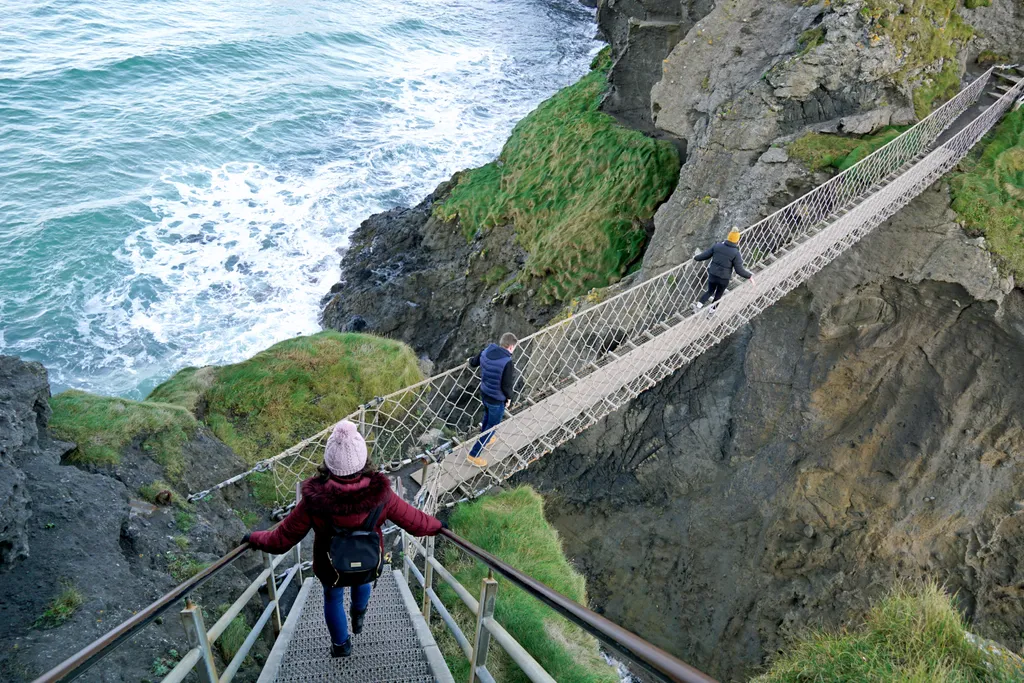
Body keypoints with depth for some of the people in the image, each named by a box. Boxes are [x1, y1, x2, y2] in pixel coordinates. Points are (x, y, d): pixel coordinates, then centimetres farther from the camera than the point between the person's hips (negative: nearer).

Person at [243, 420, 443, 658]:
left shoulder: (314, 501, -38)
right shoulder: (380, 494, -36)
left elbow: (281, 540, -24)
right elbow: (414, 522, -20)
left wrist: (254, 538, -3)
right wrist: (436, 525, 2)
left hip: (331, 567, -1)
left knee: (333, 598, 31)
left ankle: (341, 644, 55)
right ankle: (358, 616, 65)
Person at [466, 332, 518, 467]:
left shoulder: (486, 352, -11)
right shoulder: (507, 363, -31)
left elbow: (473, 363, 7)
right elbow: (507, 385, -25)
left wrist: (471, 361, 31)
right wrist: (509, 397, -6)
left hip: (484, 393, 7)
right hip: (497, 400, -7)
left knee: (487, 416, 34)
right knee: (492, 426, 13)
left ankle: (484, 438, 59)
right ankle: (473, 454, 20)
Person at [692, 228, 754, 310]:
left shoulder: (717, 246, -8)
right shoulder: (736, 253, -16)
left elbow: (706, 255, 2)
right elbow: (739, 270, -15)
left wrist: (696, 257, 20)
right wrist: (749, 276, -1)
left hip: (712, 275, 3)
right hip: (724, 279, -3)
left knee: (710, 291, 23)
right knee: (718, 296, 19)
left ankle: (699, 305, 6)